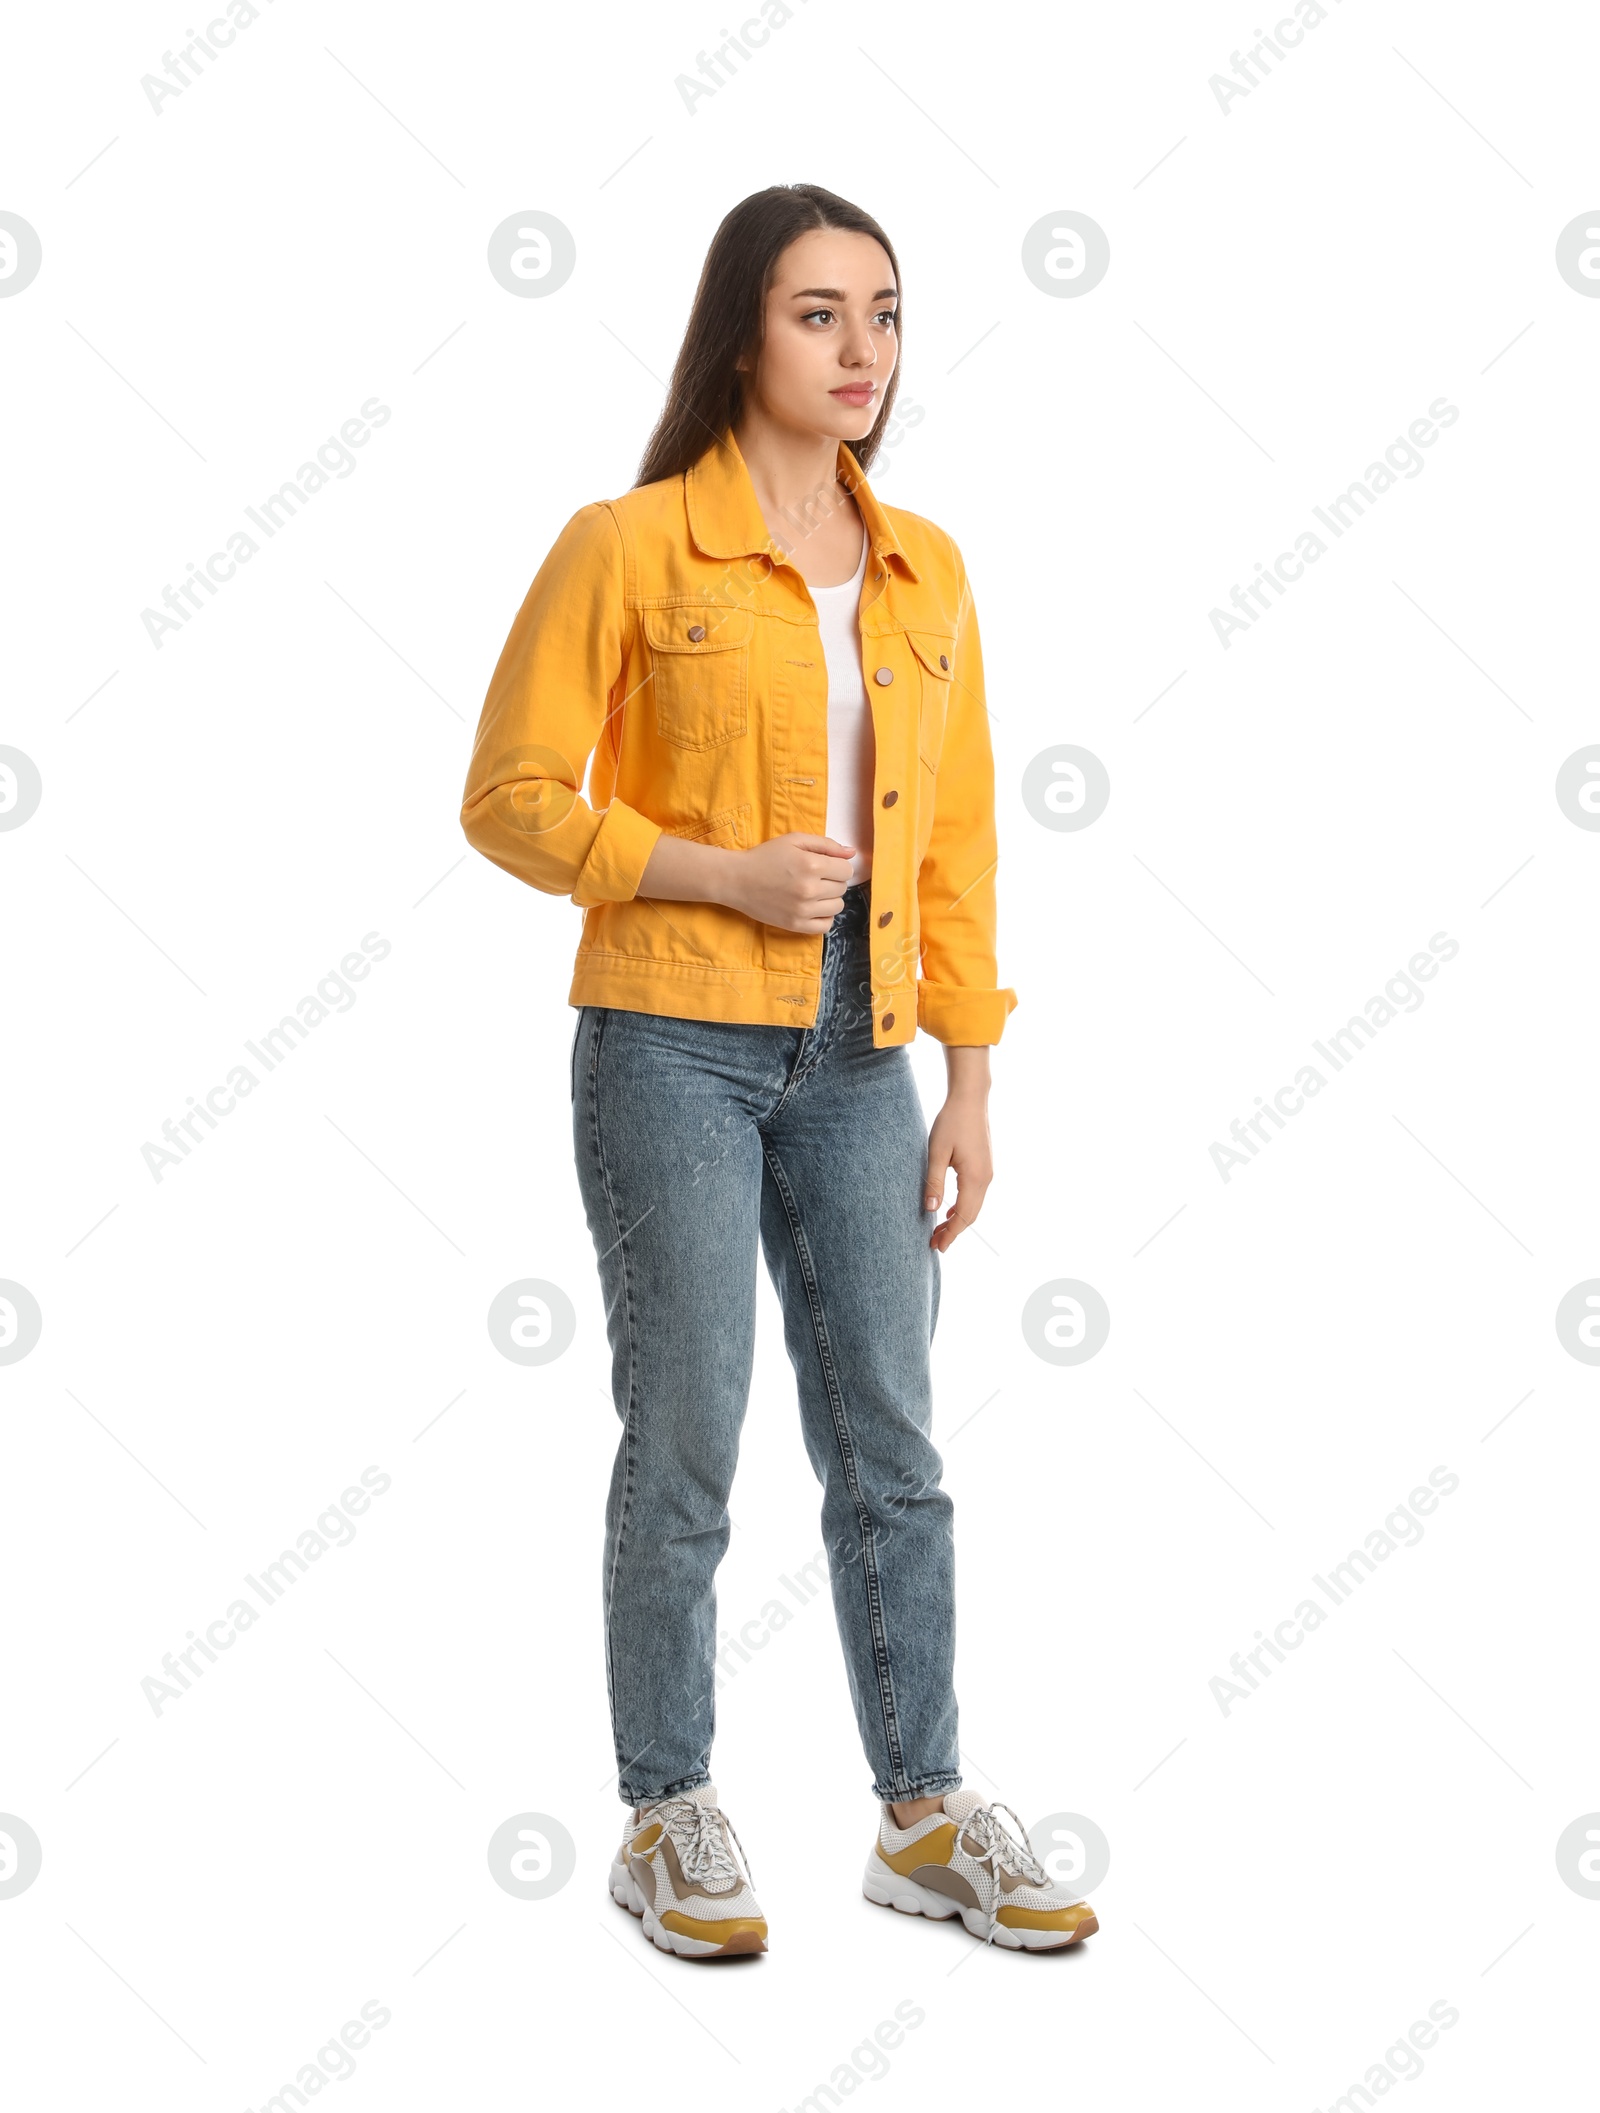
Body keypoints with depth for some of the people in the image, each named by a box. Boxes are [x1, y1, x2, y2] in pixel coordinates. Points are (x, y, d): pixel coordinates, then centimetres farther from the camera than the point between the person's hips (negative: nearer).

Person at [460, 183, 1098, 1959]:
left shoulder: (924, 571, 10)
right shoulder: (628, 548, -5)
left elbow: (956, 838, 12)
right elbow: (510, 796, -5)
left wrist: (971, 1081, 8)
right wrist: (726, 873, -16)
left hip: (856, 1065, 5)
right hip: (675, 1049, -4)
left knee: (890, 1445, 8)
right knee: (687, 1446, 2)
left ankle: (924, 1817, 20)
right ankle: (670, 1822, 17)